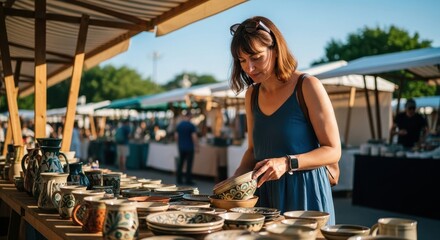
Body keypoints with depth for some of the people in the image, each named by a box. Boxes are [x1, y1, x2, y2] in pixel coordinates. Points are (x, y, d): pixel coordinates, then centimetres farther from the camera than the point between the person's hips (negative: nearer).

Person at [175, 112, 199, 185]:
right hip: (189, 148, -5)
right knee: (189, 164, 0)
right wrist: (196, 146, -7)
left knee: (180, 163, 11)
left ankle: (179, 179, 12)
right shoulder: (191, 125, -11)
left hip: (181, 147, 5)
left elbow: (176, 136, 8)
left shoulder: (178, 125, 5)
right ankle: (188, 180, 2)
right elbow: (194, 137, -15)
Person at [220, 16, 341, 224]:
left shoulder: (307, 87, -11)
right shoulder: (252, 95, 7)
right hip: (265, 193, 5)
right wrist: (236, 179, -1)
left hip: (304, 192, -5)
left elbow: (333, 151, -10)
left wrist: (287, 163, -24)